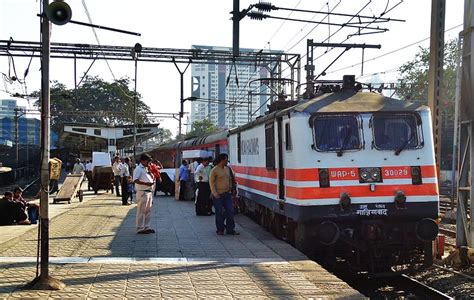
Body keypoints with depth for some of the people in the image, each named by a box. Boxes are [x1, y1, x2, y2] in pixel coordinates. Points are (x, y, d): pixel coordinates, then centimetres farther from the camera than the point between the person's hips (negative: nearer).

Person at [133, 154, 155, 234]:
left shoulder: (147, 169, 18)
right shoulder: (138, 169, -9)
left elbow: (152, 178, 26)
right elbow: (135, 180, -21)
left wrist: (150, 173, 6)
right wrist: (146, 183, -26)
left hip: (149, 192, 9)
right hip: (142, 192, -9)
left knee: (148, 211, 13)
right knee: (141, 211, -3)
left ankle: (146, 227, 21)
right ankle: (140, 229, 2)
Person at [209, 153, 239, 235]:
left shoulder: (227, 169, 12)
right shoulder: (214, 170, -8)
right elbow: (211, 182, -10)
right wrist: (215, 193, -16)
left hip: (227, 194, 6)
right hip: (218, 195, -6)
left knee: (230, 211, 1)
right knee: (220, 213, 0)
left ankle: (230, 229, 9)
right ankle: (220, 230, 13)